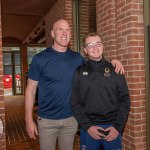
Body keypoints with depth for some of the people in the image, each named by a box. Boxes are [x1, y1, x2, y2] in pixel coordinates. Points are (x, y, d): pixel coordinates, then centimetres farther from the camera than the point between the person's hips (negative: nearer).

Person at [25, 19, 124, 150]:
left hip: (71, 118, 3)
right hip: (47, 120, -2)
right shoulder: (40, 59, -8)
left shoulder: (77, 58, 2)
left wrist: (112, 61, -4)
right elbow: (31, 89, -6)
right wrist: (29, 119, -10)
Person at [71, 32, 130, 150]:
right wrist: (87, 126, -10)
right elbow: (75, 102, -2)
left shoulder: (115, 70, 2)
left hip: (112, 127, 1)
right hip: (88, 128, 0)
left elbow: (124, 99, 1)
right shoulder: (79, 72, 1)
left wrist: (118, 126, -7)